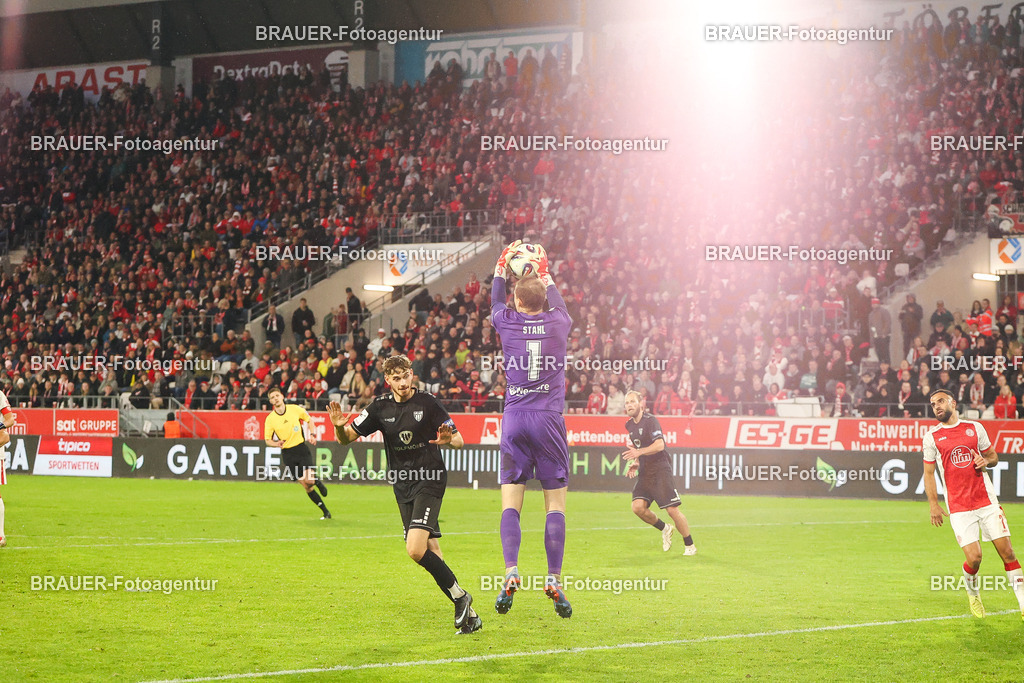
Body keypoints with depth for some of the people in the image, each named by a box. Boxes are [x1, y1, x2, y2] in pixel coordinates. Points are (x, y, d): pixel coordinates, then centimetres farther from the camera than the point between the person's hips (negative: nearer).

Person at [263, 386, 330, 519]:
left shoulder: (295, 409, -3)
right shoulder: (270, 419, -4)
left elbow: (309, 419, 15)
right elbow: (267, 440, 4)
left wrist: (312, 435, 1)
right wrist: (276, 444, -18)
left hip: (301, 448, -1)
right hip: (287, 454, 1)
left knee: (309, 479, -21)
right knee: (306, 486, 0)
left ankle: (317, 482, 17)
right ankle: (325, 512, 11)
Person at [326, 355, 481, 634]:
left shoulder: (427, 403, -8)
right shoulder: (380, 407, 3)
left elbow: (458, 440, -1)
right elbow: (347, 438, 4)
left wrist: (448, 440, -25)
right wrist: (339, 425, -18)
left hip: (429, 481, -5)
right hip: (402, 485, 5)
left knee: (416, 550, -21)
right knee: (430, 554, 4)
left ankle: (459, 595, -2)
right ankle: (468, 613, 12)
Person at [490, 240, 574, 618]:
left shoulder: (508, 324, 1)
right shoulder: (558, 324, 2)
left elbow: (494, 305, 25)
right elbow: (559, 307, 28)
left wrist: (501, 267, 40)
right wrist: (545, 277, 42)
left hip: (514, 420, 0)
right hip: (549, 419, 0)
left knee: (510, 503, 1)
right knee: (556, 504, 1)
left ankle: (511, 572, -17)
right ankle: (554, 578, -8)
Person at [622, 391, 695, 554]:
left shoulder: (650, 421, -12)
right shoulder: (630, 425, 14)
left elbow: (659, 445, -24)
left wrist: (639, 452, -34)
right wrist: (635, 463, 12)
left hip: (660, 470, -7)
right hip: (644, 472, 7)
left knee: (672, 510, -9)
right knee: (638, 507, -10)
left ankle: (690, 546, 4)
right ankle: (664, 529, 14)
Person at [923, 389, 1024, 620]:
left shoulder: (975, 427, 9)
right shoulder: (931, 437, 4)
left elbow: (993, 456, 18)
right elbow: (929, 473, 6)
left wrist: (986, 461, -5)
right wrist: (933, 505, -2)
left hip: (987, 501, 2)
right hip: (959, 508, -2)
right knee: (974, 558, -12)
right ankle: (972, 593, 19)